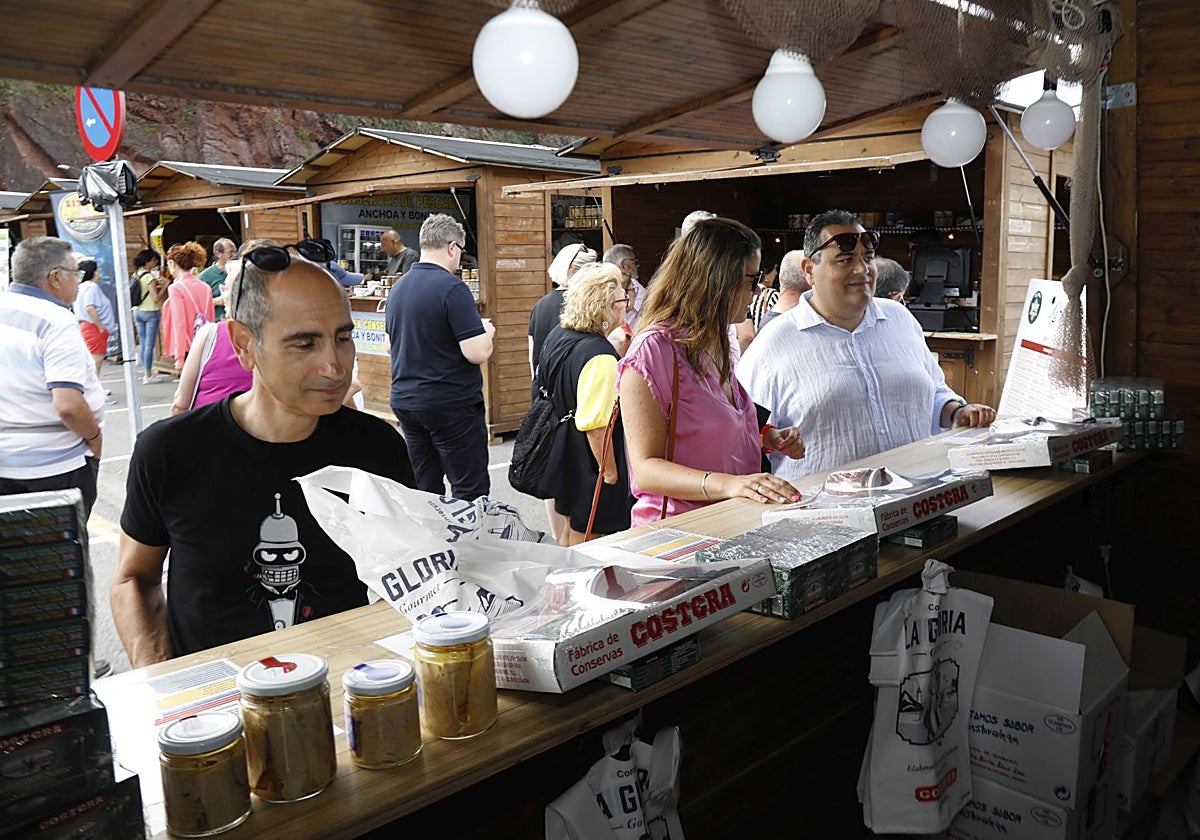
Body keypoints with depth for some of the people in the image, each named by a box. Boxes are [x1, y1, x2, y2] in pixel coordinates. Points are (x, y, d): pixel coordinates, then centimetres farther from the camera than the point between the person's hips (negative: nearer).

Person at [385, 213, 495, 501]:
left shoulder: (398, 288, 9)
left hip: (404, 400, 8)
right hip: (450, 404, -8)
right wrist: (486, 331, 2)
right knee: (470, 492, 0)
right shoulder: (452, 288, -15)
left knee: (424, 490, 13)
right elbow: (477, 353, -20)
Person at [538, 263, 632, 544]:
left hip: (564, 456, 10)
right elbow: (596, 424, -27)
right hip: (589, 467, -9)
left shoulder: (559, 334, 3)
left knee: (571, 528, 24)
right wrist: (609, 471, -19)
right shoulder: (599, 355, -26)